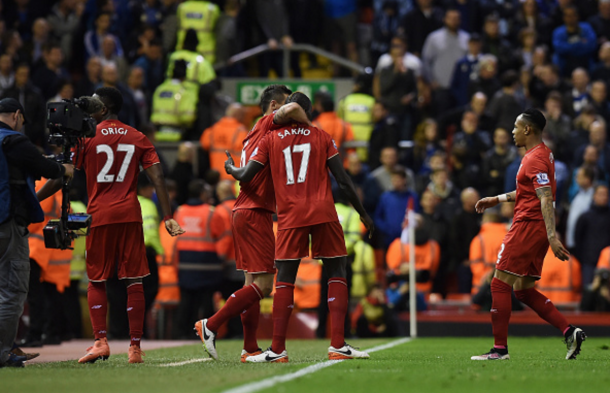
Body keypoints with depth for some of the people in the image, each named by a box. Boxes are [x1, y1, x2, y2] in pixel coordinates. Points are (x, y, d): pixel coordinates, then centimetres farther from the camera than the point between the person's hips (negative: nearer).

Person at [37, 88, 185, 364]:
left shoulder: (88, 137, 1)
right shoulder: (138, 139, 8)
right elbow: (157, 178, 0)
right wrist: (168, 217, -1)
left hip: (99, 216, -2)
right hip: (130, 216, 2)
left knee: (97, 281, 7)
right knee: (134, 281, 2)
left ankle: (100, 341, -7)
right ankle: (135, 346, -2)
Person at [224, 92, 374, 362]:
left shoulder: (270, 140, 9)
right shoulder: (322, 138, 9)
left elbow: (246, 176, 3)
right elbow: (343, 181, 6)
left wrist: (230, 168, 27)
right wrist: (363, 214, 16)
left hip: (290, 216, 1)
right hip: (323, 213, -1)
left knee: (285, 279, 4)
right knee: (336, 273, 6)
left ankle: (277, 349, 0)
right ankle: (338, 345, -2)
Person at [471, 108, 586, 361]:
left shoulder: (535, 159, -15)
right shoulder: (541, 154, 17)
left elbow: (546, 199, -23)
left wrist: (552, 236, -30)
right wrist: (496, 199, 30)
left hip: (527, 227, -10)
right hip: (537, 230, 10)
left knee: (499, 285, -4)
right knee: (524, 291, 11)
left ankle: (500, 349, -3)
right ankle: (569, 332, 2)